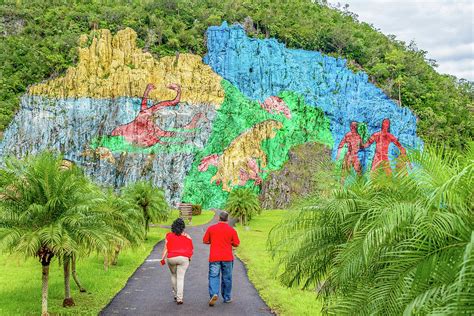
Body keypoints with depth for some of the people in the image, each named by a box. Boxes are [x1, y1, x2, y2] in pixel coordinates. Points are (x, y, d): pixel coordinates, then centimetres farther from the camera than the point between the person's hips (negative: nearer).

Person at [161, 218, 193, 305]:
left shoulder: (169, 236, 2)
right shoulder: (187, 236, 4)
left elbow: (166, 248, -4)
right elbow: (191, 248, 5)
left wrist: (163, 259, -2)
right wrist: (189, 258, 19)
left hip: (171, 258, 1)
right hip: (183, 258, -1)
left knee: (173, 275, 23)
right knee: (180, 278, -1)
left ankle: (176, 294, 28)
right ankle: (179, 298, -9)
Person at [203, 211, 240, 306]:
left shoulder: (211, 228, -1)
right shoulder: (232, 230, -3)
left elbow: (205, 241, 6)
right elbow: (236, 244, 1)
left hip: (214, 257, 0)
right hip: (227, 258, 0)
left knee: (213, 276, 2)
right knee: (226, 278, 11)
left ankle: (214, 294, -19)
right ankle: (227, 298, 19)